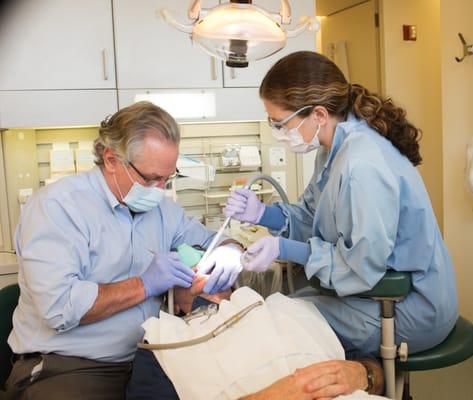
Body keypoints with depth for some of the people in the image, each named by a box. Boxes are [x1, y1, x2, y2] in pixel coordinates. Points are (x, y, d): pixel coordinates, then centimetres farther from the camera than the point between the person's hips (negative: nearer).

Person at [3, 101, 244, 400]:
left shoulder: (161, 207, 9)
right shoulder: (56, 206, -11)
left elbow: (213, 241, 21)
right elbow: (58, 307, -22)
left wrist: (230, 251, -3)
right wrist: (144, 285, -17)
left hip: (147, 359, 5)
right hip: (66, 368, -5)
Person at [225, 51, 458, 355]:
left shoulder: (363, 166, -30)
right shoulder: (336, 147, 1)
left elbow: (363, 267, -26)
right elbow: (312, 217, 6)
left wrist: (285, 249, -22)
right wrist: (262, 213, -9)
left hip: (410, 311, -9)